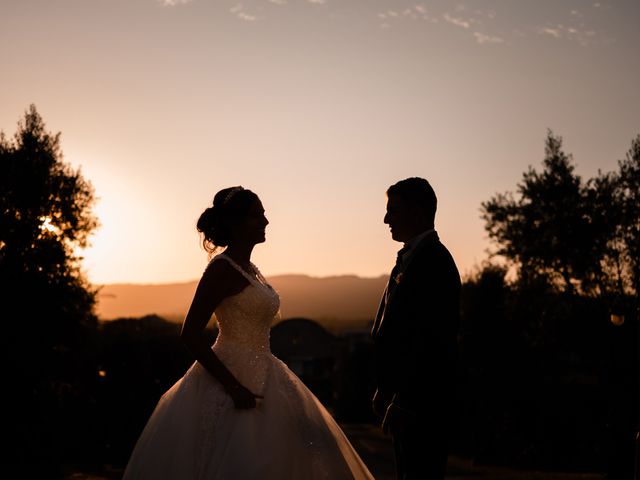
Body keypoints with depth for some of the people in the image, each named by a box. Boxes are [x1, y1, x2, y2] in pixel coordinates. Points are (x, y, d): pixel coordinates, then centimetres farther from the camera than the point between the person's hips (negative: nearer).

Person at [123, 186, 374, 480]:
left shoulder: (250, 270, 13)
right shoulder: (222, 269, -13)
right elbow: (190, 335, -19)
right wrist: (234, 387, -22)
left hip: (257, 380, 9)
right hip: (231, 382, -9)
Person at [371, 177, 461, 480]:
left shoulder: (432, 258, -15)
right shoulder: (412, 256, 17)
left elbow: (430, 338, -22)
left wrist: (403, 402, -22)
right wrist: (387, 391, 19)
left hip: (421, 401, -10)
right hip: (406, 396, 10)